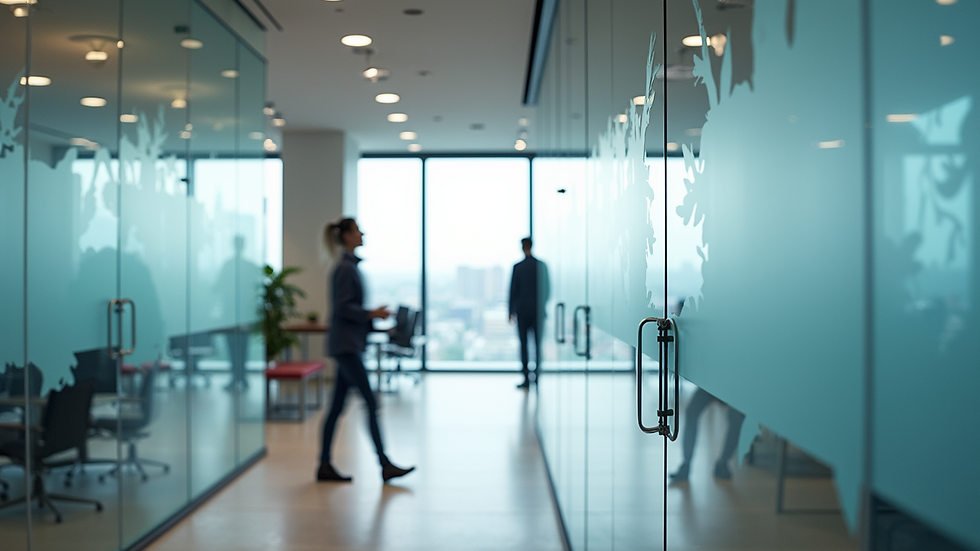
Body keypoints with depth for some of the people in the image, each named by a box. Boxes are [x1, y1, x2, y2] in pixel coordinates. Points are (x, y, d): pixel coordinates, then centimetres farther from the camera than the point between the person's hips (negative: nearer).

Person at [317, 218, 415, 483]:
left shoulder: (350, 266, 17)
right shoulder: (345, 267, -13)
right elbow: (343, 306, -20)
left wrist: (374, 316, 16)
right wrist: (372, 314, -19)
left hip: (349, 344, 10)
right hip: (345, 345, -10)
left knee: (337, 406, 10)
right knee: (371, 403, -8)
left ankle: (325, 466, 14)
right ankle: (385, 465, -4)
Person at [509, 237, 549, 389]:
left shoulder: (518, 267, -6)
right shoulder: (542, 266, 0)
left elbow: (513, 290, -4)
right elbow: (546, 289, 5)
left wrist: (511, 312, 3)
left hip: (522, 310, -2)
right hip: (538, 311, 2)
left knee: (524, 344, 1)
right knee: (538, 344, 9)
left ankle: (526, 379, -3)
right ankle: (537, 376, 10)